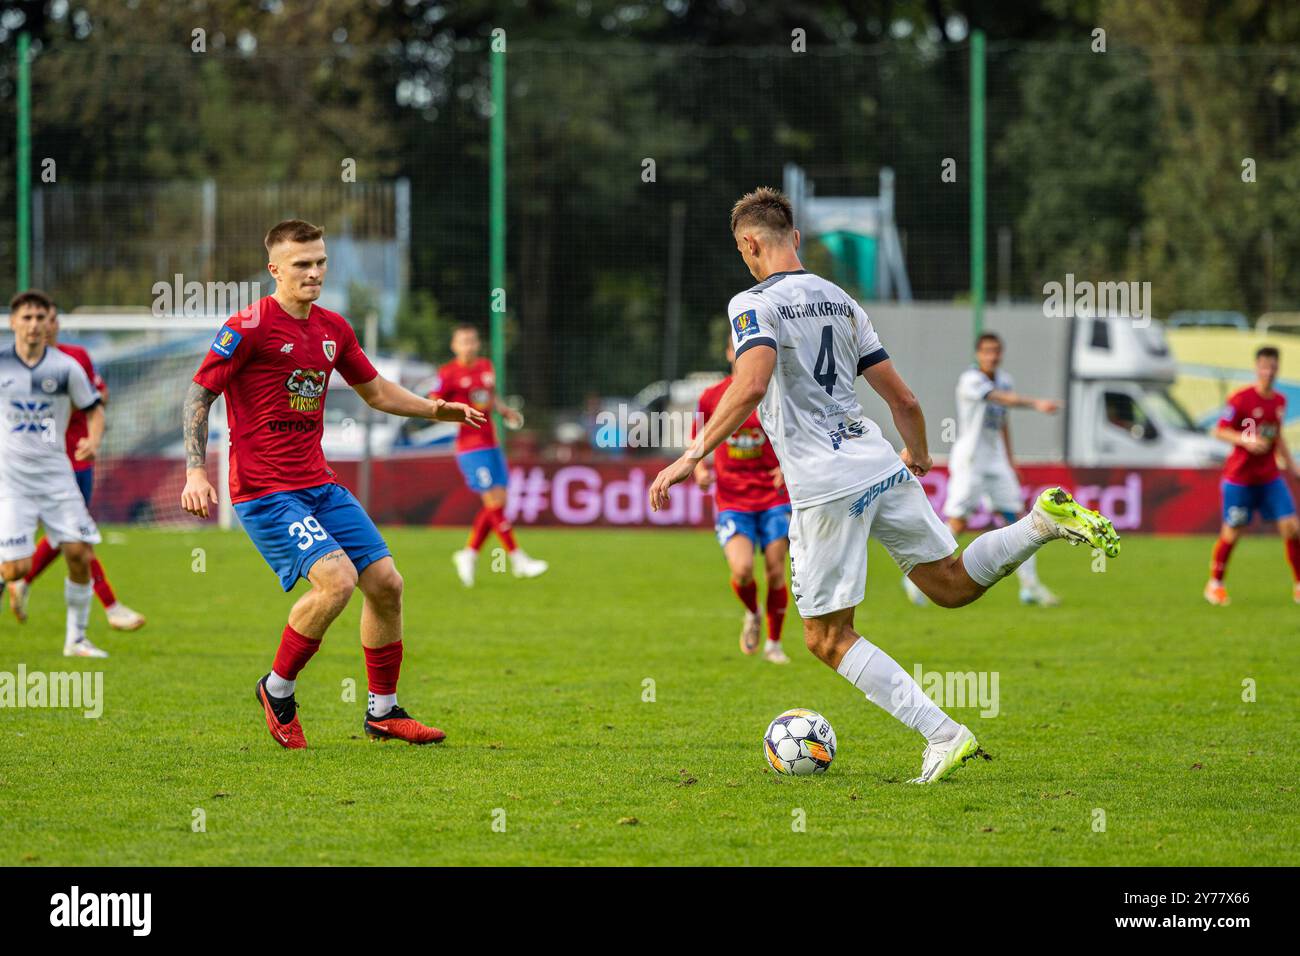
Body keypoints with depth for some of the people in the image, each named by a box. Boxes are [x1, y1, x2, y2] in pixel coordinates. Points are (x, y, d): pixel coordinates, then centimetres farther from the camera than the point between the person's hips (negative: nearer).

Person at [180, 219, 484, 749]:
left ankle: (383, 710, 18)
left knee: (385, 583, 3)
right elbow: (199, 395, -8)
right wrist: (196, 471, -18)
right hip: (264, 491, -8)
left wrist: (435, 409, 11)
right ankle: (278, 690, -2)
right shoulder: (249, 327, -11)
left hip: (319, 484, 8)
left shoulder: (333, 328, 11)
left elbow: (375, 390, 25)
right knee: (336, 579, -23)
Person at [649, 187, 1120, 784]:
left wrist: (693, 455, -21)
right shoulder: (839, 300, 16)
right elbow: (903, 399, 18)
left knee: (827, 640, 3)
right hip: (882, 466, 6)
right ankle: (1046, 520, -3)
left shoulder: (754, 305, -5)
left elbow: (751, 385, -24)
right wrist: (919, 455, 36)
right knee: (952, 583, 20)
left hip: (826, 489, -6)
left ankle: (943, 735, -7)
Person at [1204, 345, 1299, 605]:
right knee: (1231, 533, 1)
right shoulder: (1241, 399, -12)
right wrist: (1246, 440, -25)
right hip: (1239, 476, -5)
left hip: (1270, 476, 5)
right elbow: (1219, 431, -11)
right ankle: (1215, 583, 22)